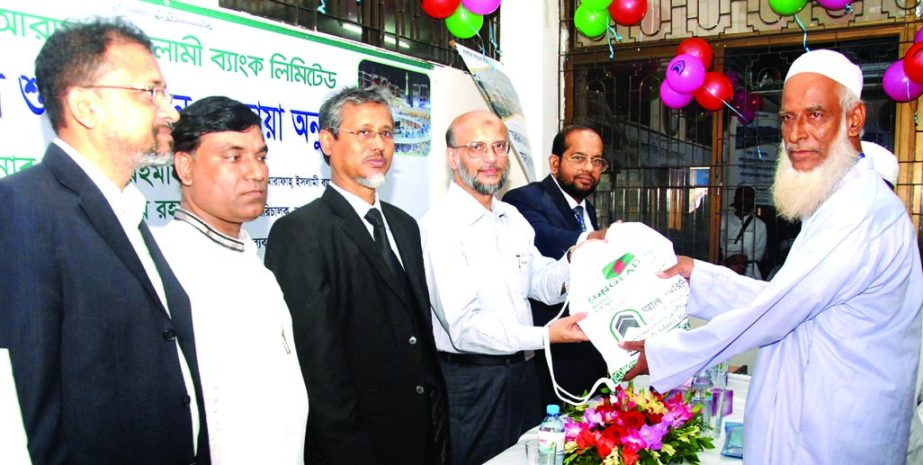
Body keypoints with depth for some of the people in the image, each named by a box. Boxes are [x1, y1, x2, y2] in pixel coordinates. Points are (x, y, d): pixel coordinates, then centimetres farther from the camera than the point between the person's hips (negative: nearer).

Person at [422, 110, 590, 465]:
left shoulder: (513, 218, 10)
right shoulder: (440, 226, -18)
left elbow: (542, 284, 6)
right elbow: (464, 326, -24)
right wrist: (545, 336, -30)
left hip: (523, 370, 8)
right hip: (471, 381, -7)